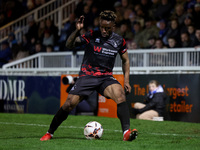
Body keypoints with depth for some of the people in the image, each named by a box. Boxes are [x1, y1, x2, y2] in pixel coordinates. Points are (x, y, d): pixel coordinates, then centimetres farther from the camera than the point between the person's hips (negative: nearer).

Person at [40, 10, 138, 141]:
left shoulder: (119, 41, 3)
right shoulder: (92, 35, -5)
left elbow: (125, 60, 16)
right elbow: (69, 45, -8)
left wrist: (126, 81, 5)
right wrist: (77, 31, -25)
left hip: (106, 77, 1)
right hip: (87, 75, -1)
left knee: (120, 94, -29)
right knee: (69, 103, -12)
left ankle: (127, 132, -33)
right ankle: (49, 133, 9)